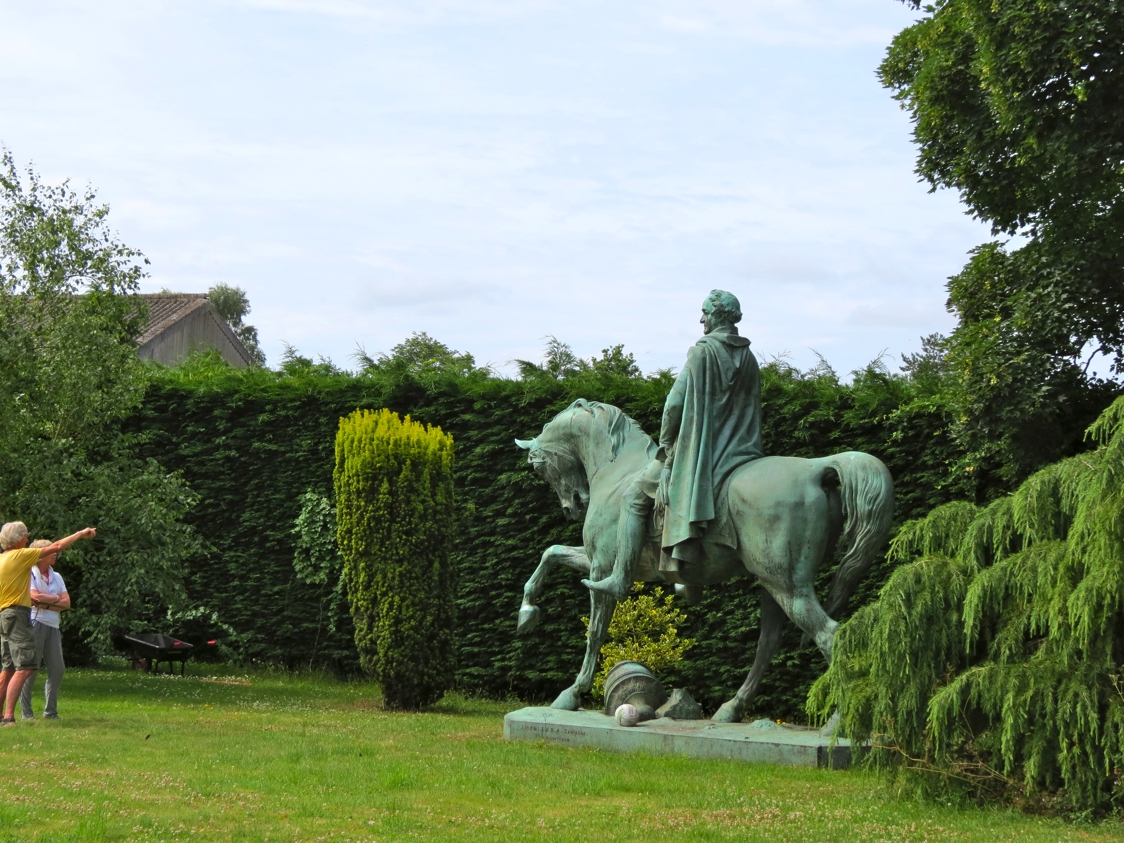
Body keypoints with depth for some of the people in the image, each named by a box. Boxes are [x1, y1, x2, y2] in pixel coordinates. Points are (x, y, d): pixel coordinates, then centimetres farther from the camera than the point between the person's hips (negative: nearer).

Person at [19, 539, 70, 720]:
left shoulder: (56, 576, 17)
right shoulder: (29, 574, -2)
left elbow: (66, 603, 7)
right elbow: (35, 596, -17)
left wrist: (46, 604, -8)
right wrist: (55, 599, -1)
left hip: (52, 626, 7)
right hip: (35, 623, -6)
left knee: (57, 668, 3)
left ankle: (51, 711, 11)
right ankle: (26, 711, -1)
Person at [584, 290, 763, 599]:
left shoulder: (702, 352, -12)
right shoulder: (749, 359, 9)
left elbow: (675, 402, -15)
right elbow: (753, 410, 14)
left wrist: (666, 443, -1)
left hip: (695, 449, -7)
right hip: (737, 453, 7)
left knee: (634, 498, 2)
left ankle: (620, 580, -3)